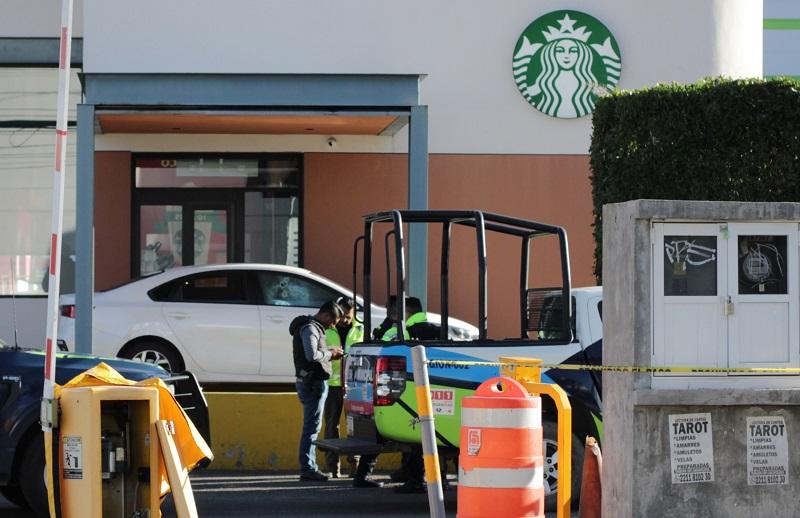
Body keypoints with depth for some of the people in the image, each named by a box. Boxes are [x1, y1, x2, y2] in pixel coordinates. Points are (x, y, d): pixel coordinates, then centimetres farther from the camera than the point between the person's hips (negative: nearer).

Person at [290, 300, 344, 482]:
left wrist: (330, 353, 7)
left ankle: (309, 467, 17)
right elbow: (312, 355, -26)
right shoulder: (309, 328, -13)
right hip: (313, 383, -11)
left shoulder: (314, 328, 19)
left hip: (314, 382, 11)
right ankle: (307, 468, -10)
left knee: (312, 426, 13)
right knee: (312, 426, -10)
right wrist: (330, 353, -11)